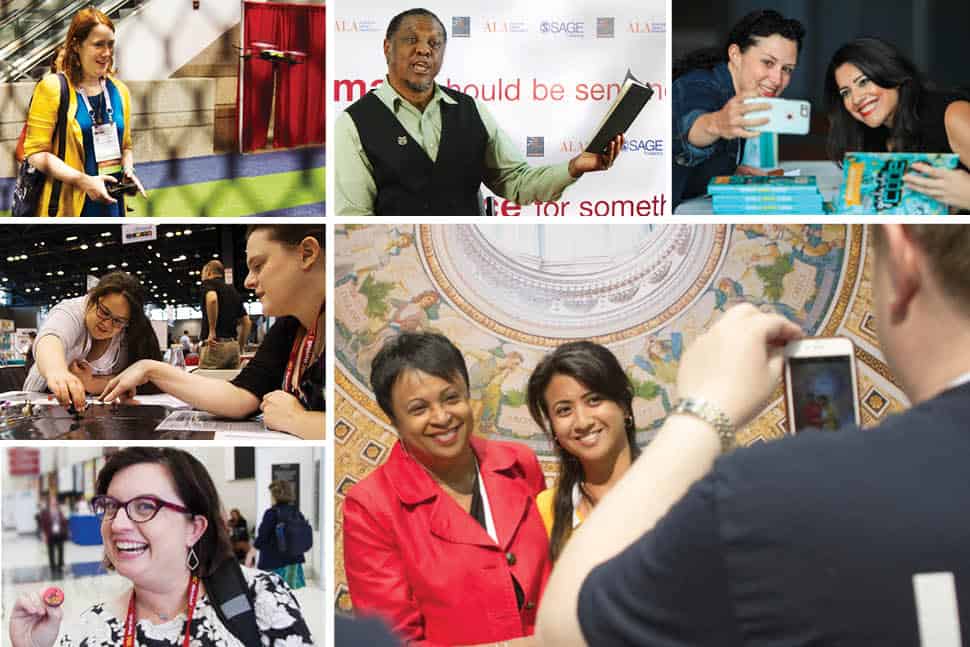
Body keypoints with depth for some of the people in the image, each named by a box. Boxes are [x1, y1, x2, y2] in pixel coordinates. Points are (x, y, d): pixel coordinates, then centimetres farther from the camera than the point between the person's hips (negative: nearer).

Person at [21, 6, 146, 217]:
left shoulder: (119, 91, 12)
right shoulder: (52, 88, -6)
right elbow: (36, 152, -11)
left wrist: (128, 170, 1)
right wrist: (83, 181, -20)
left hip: (111, 203, 5)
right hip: (68, 206, -5)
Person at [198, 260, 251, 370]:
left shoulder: (209, 283, 1)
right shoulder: (233, 290, 22)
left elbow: (212, 299, -24)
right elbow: (247, 323, 19)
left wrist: (212, 331, -19)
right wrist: (240, 346, 21)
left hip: (216, 344, -7)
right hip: (233, 345, 7)